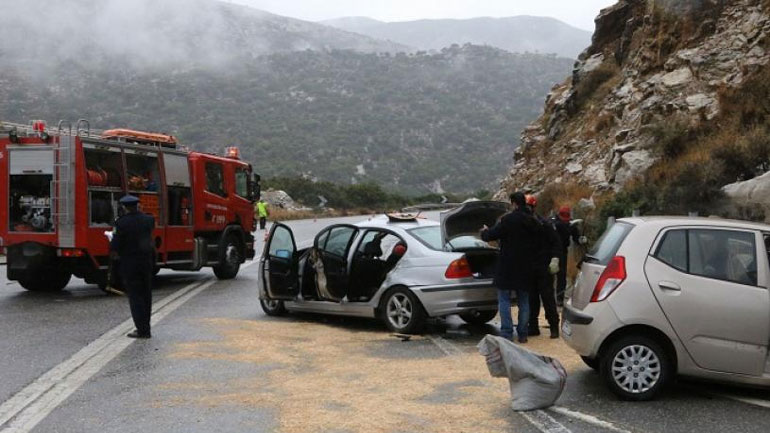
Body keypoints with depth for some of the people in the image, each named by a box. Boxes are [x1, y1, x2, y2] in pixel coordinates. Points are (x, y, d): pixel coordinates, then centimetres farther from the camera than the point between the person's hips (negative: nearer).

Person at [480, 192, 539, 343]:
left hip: (507, 267, -6)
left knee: (504, 300, 1)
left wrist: (485, 231, 11)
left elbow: (491, 235, -12)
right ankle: (522, 334, 14)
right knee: (524, 301, 12)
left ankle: (506, 334, -4)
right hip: (525, 267, 6)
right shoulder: (532, 222, 6)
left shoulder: (507, 220, -14)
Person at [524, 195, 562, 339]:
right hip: (528, 269, 5)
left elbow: (556, 243, -5)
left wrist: (554, 259, -15)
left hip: (544, 269, -5)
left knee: (548, 297, -3)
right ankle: (533, 326, 15)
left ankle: (554, 327, 5)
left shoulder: (545, 224, -6)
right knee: (531, 299, 8)